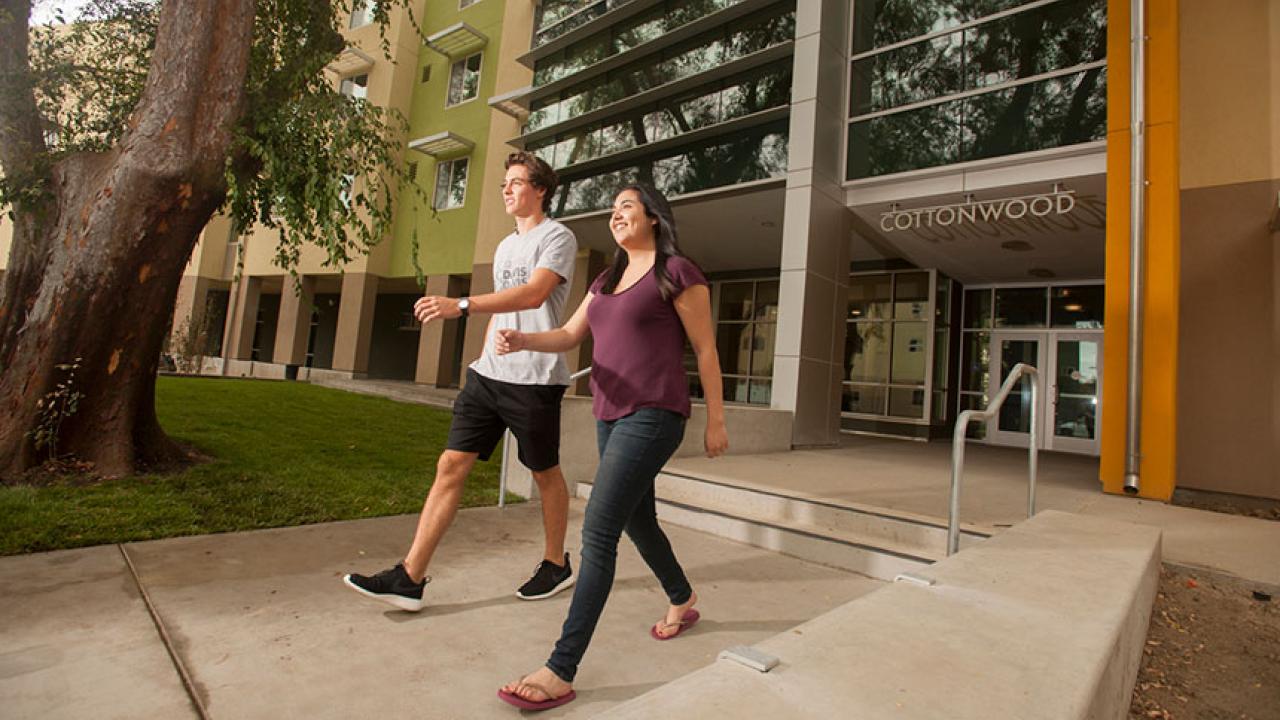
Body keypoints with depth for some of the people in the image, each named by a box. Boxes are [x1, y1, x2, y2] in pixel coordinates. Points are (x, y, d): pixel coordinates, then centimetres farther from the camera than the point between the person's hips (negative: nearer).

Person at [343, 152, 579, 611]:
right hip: (488, 374, 7)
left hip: (534, 379, -7)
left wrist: (461, 306, -31)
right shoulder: (505, 247, 21)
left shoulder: (558, 237, -4)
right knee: (451, 465, 0)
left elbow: (533, 295, -22)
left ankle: (556, 565, 27)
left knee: (546, 473, 7)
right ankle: (410, 579, 5)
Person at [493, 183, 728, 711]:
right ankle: (682, 602, 45)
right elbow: (569, 335, 11)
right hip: (610, 415, 8)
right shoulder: (606, 281, 17)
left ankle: (561, 671, -4)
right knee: (636, 522, 20)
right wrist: (522, 340, -9)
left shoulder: (677, 272, -4)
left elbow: (705, 350, -3)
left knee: (598, 532, -13)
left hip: (653, 416, -8)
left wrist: (716, 421, -3)